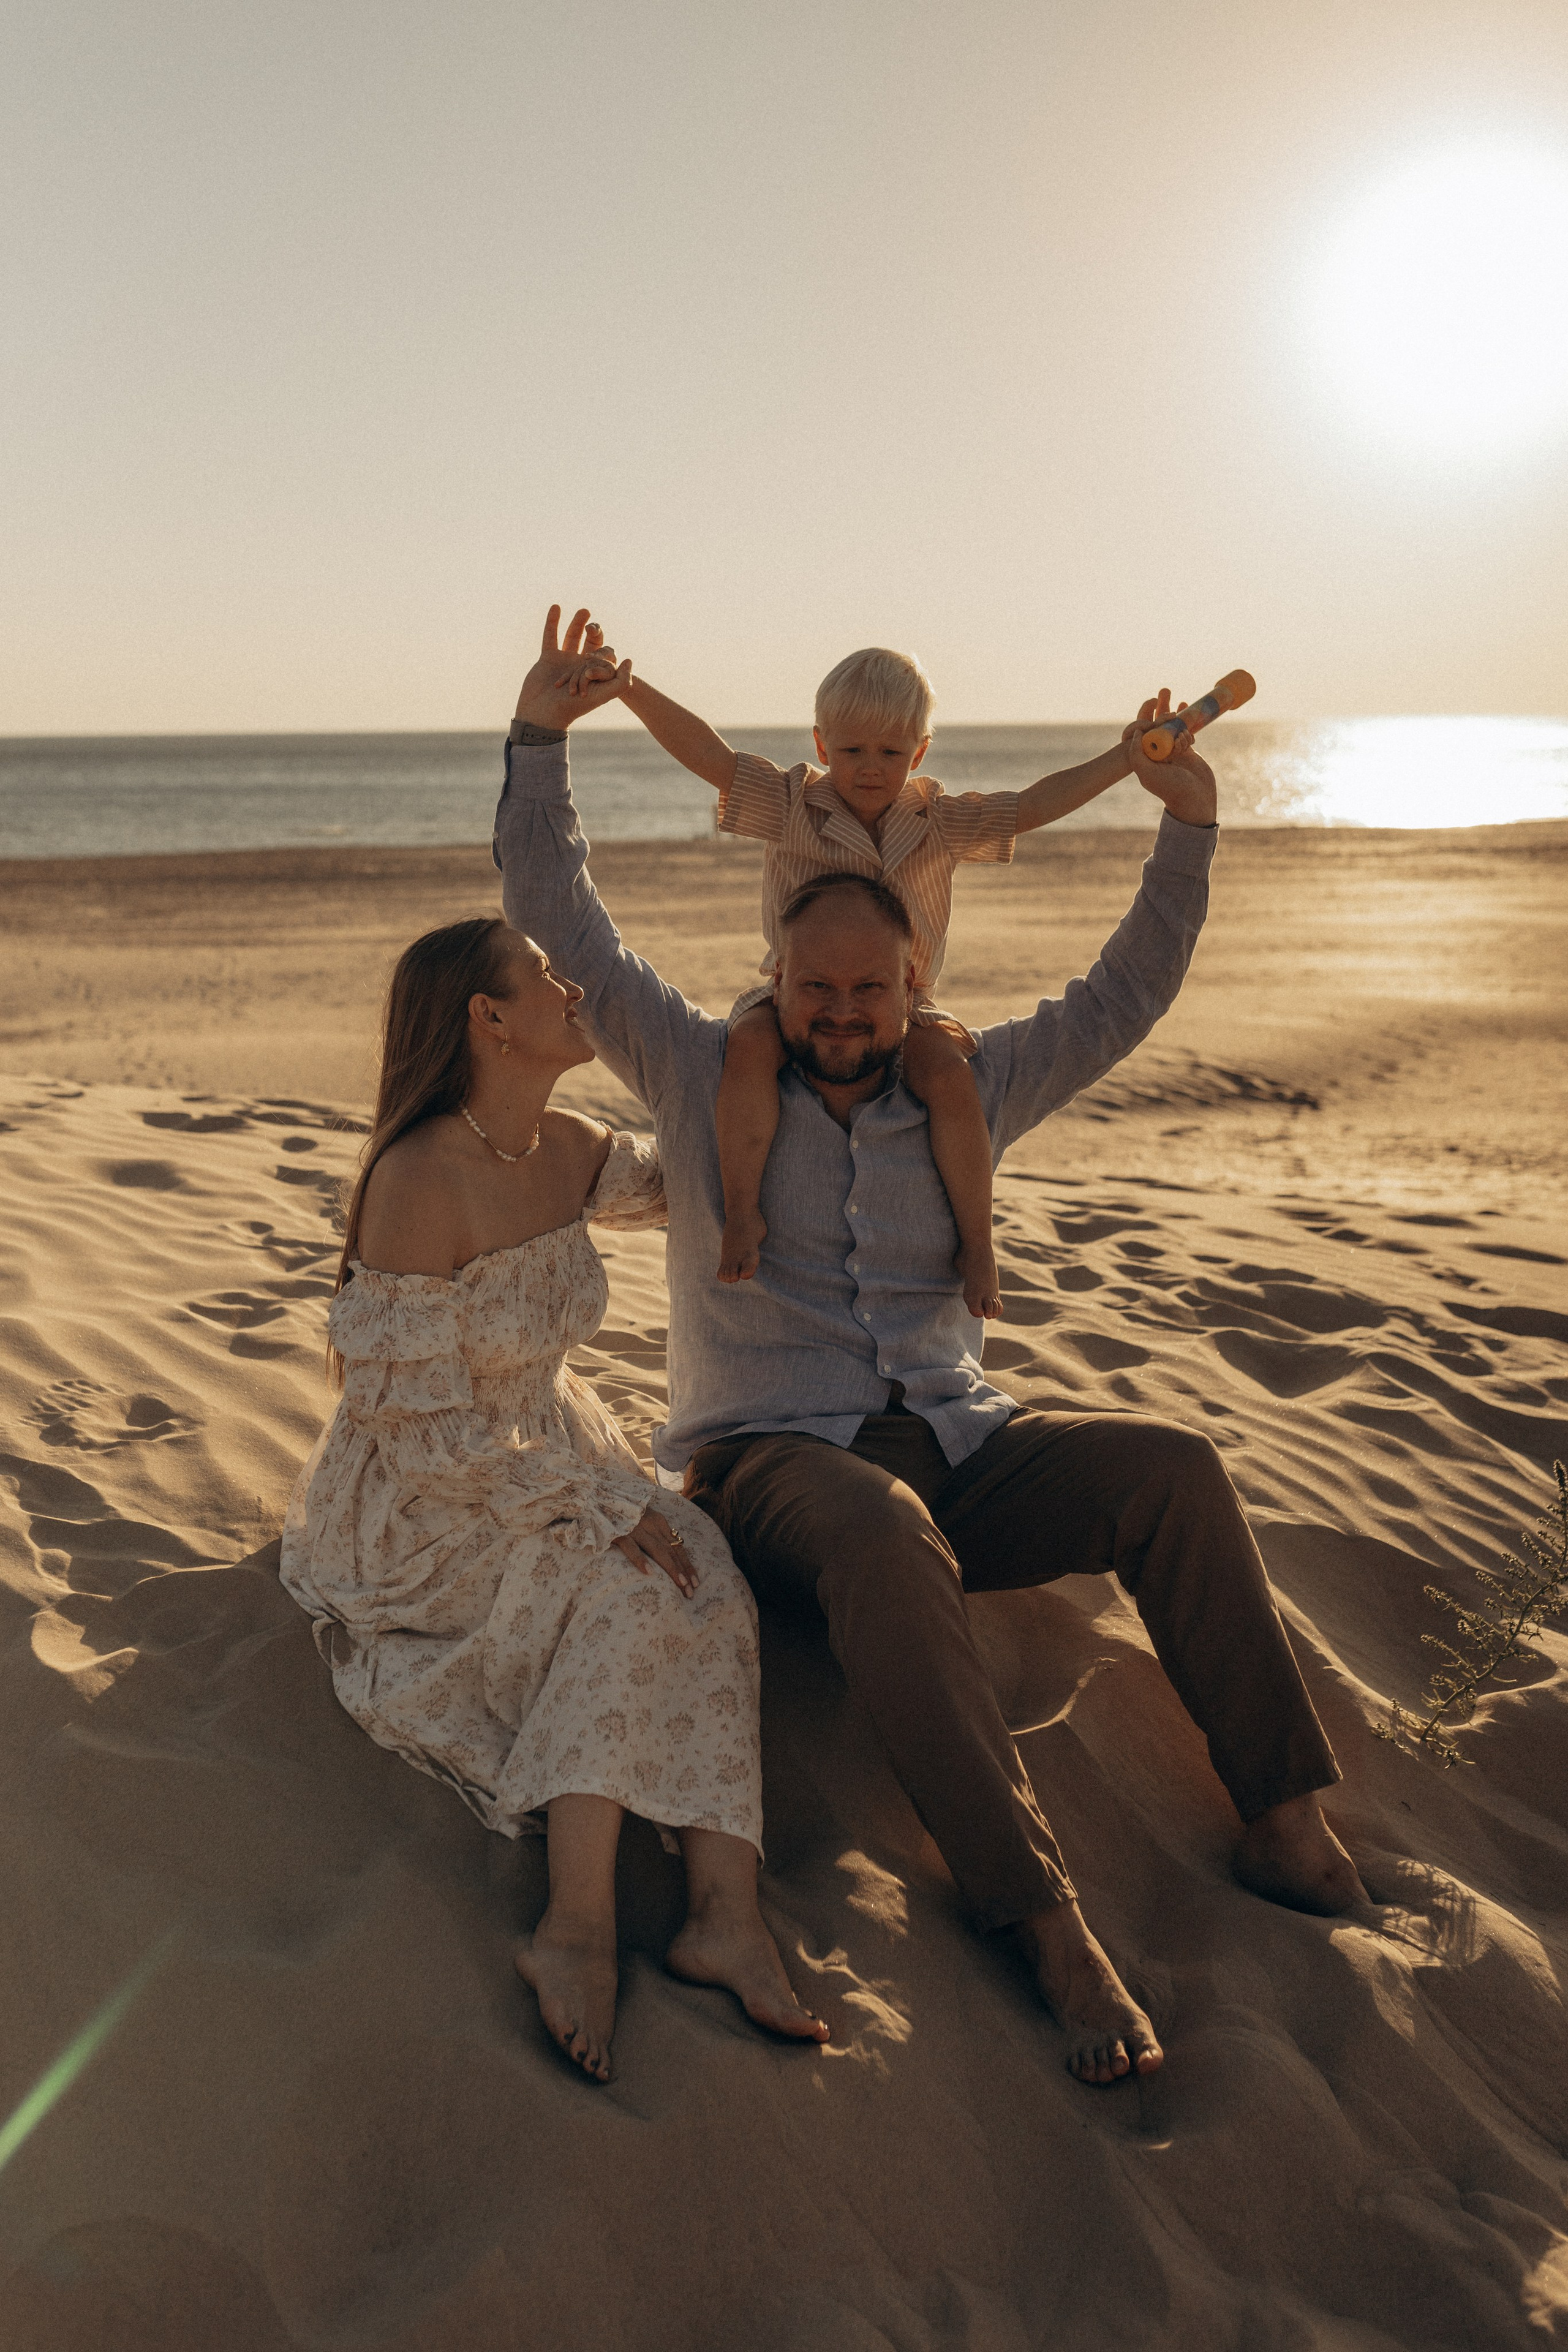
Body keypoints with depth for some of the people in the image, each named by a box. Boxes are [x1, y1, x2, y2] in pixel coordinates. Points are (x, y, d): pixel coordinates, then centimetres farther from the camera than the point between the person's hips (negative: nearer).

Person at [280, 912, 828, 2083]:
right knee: (630, 1592, -29)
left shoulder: (571, 1153, -1)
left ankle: (726, 1908, -28)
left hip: (547, 1460, 7)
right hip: (421, 1511, -7)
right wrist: (598, 1506, -25)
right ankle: (581, 1922, -29)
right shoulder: (421, 1181, -24)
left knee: (709, 1588, -19)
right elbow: (418, 1422, -23)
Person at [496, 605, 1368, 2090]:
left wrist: (1187, 825, 13)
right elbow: (563, 929, 3)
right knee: (887, 1539, -39)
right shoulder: (705, 1077, 6)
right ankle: (1041, 1917, -38)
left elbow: (1120, 1001, 20)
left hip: (955, 1445, 4)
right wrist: (540, 738, -3)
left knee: (1172, 1467, -23)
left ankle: (1286, 1821, -17)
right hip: (771, 1457, -3)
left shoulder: (962, 1093, 14)